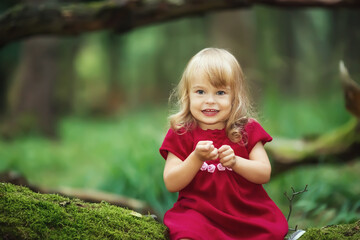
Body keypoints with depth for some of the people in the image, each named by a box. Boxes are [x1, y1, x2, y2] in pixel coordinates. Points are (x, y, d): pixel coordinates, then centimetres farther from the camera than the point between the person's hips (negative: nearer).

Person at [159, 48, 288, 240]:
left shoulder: (248, 130, 6)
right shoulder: (181, 135, 1)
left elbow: (264, 174, -2)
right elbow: (171, 184, -7)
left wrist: (234, 161, -20)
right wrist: (196, 158, -22)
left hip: (247, 210, 2)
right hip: (199, 212, -2)